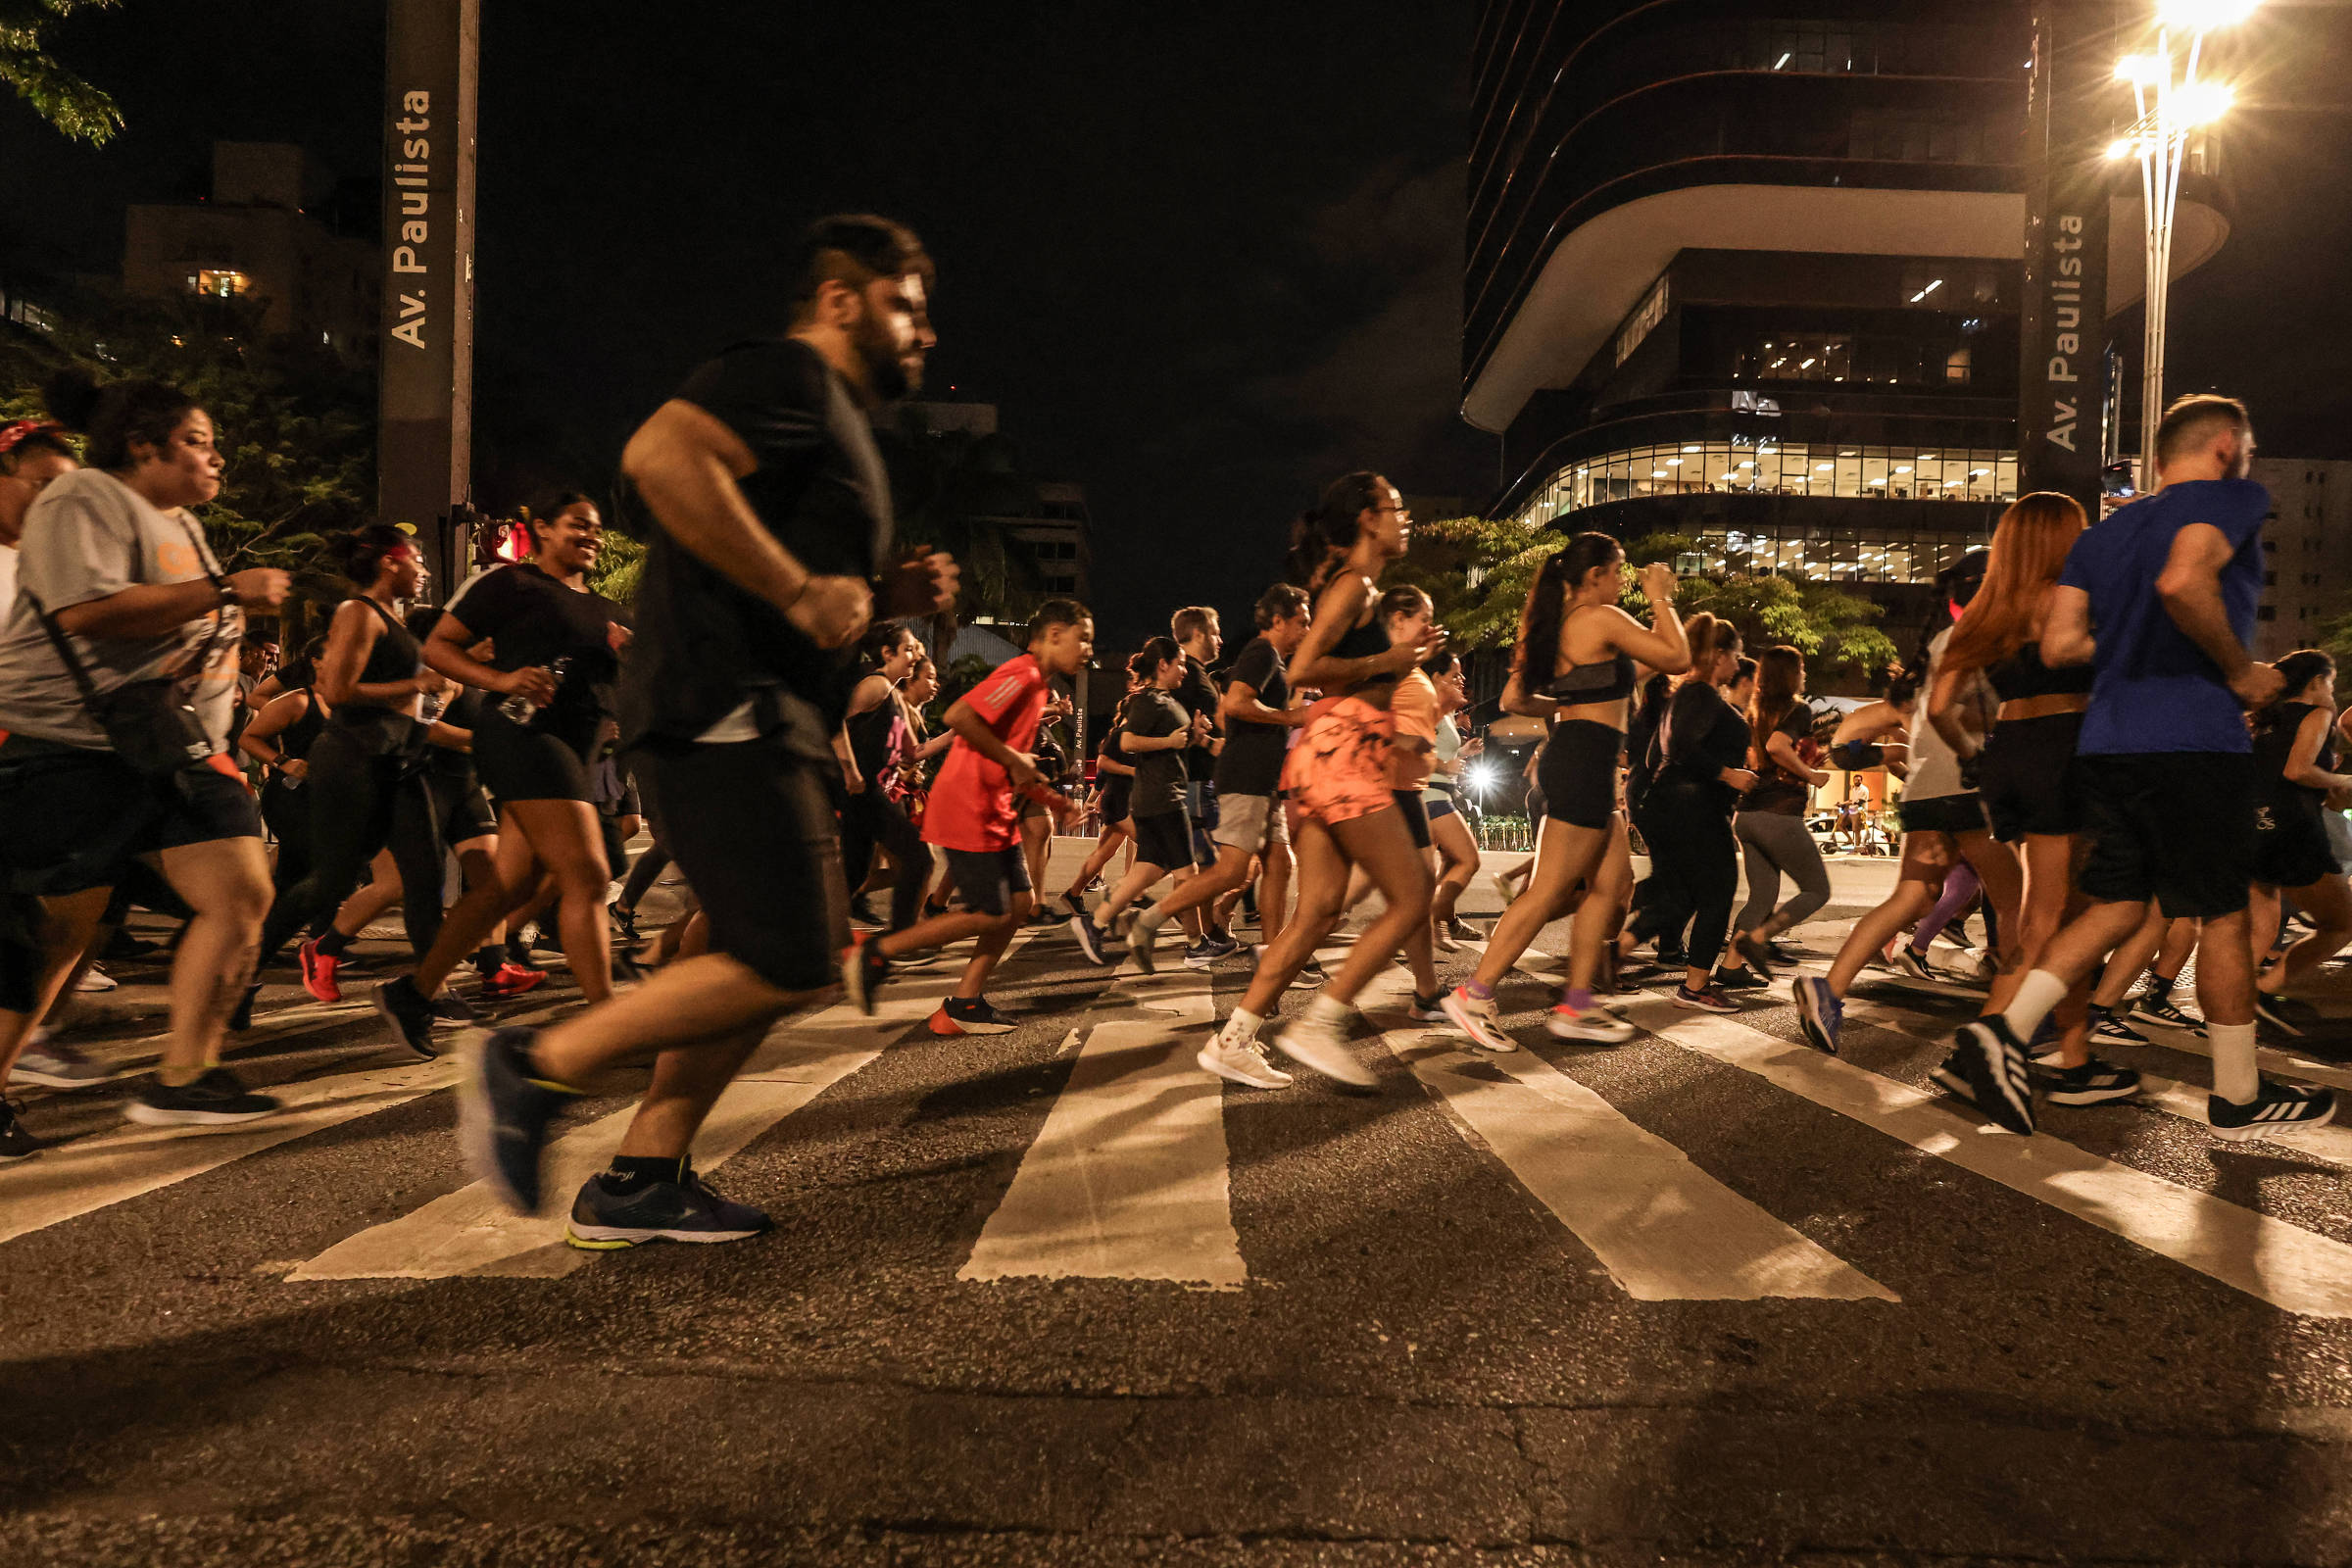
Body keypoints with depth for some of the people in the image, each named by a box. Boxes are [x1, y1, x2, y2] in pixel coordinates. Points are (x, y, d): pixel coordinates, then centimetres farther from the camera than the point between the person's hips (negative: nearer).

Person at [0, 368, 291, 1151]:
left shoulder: (181, 524, 20)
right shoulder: (83, 499, -8)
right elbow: (87, 612, -25)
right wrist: (226, 589, -21)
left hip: (172, 752, 8)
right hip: (67, 746, -8)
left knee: (243, 897, -4)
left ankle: (183, 1079, 2)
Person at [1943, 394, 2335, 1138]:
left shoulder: (2101, 534, 17)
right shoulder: (2231, 499, -3)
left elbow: (2059, 643, 9)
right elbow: (2183, 582, -24)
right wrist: (2241, 670, -12)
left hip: (2107, 742, 7)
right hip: (2194, 738, -7)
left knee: (2116, 904, 11)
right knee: (2225, 914, 5)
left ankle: (2002, 1032, -4)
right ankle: (2239, 1096, 17)